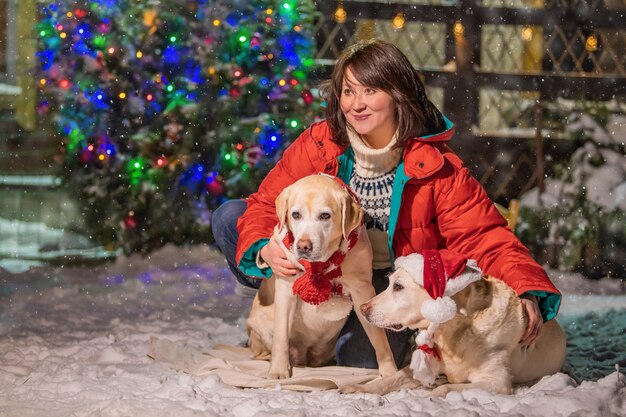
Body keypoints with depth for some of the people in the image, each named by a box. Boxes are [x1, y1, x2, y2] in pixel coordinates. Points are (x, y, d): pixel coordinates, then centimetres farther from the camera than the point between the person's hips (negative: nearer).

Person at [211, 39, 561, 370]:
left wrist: (528, 293, -35)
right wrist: (265, 251, -35)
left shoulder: (436, 167, -17)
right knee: (230, 217, -14)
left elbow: (486, 237, -18)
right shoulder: (318, 144, -12)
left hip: (389, 281, -2)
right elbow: (267, 204, -11)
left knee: (363, 362, -30)